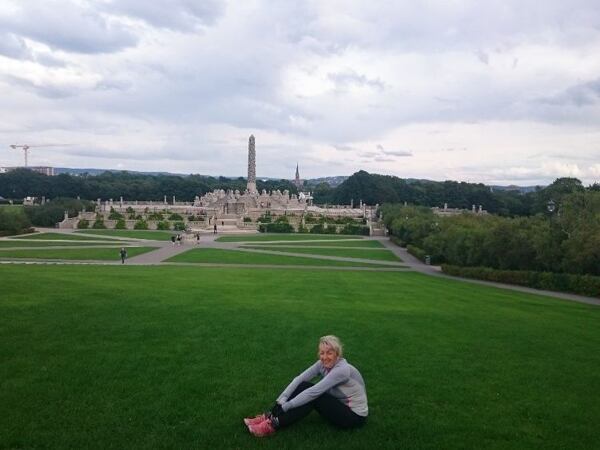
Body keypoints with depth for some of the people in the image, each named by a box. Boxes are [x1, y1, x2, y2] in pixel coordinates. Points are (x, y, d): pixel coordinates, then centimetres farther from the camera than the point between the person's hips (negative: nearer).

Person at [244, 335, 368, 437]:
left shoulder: (342, 369, -30)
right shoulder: (323, 364, -7)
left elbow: (314, 392, -33)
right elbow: (299, 379, -15)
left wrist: (285, 406, -29)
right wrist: (282, 399, -29)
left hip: (354, 416, -7)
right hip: (338, 405, 7)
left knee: (313, 397, -27)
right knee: (303, 386, -13)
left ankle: (273, 425, -22)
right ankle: (270, 416, -11)